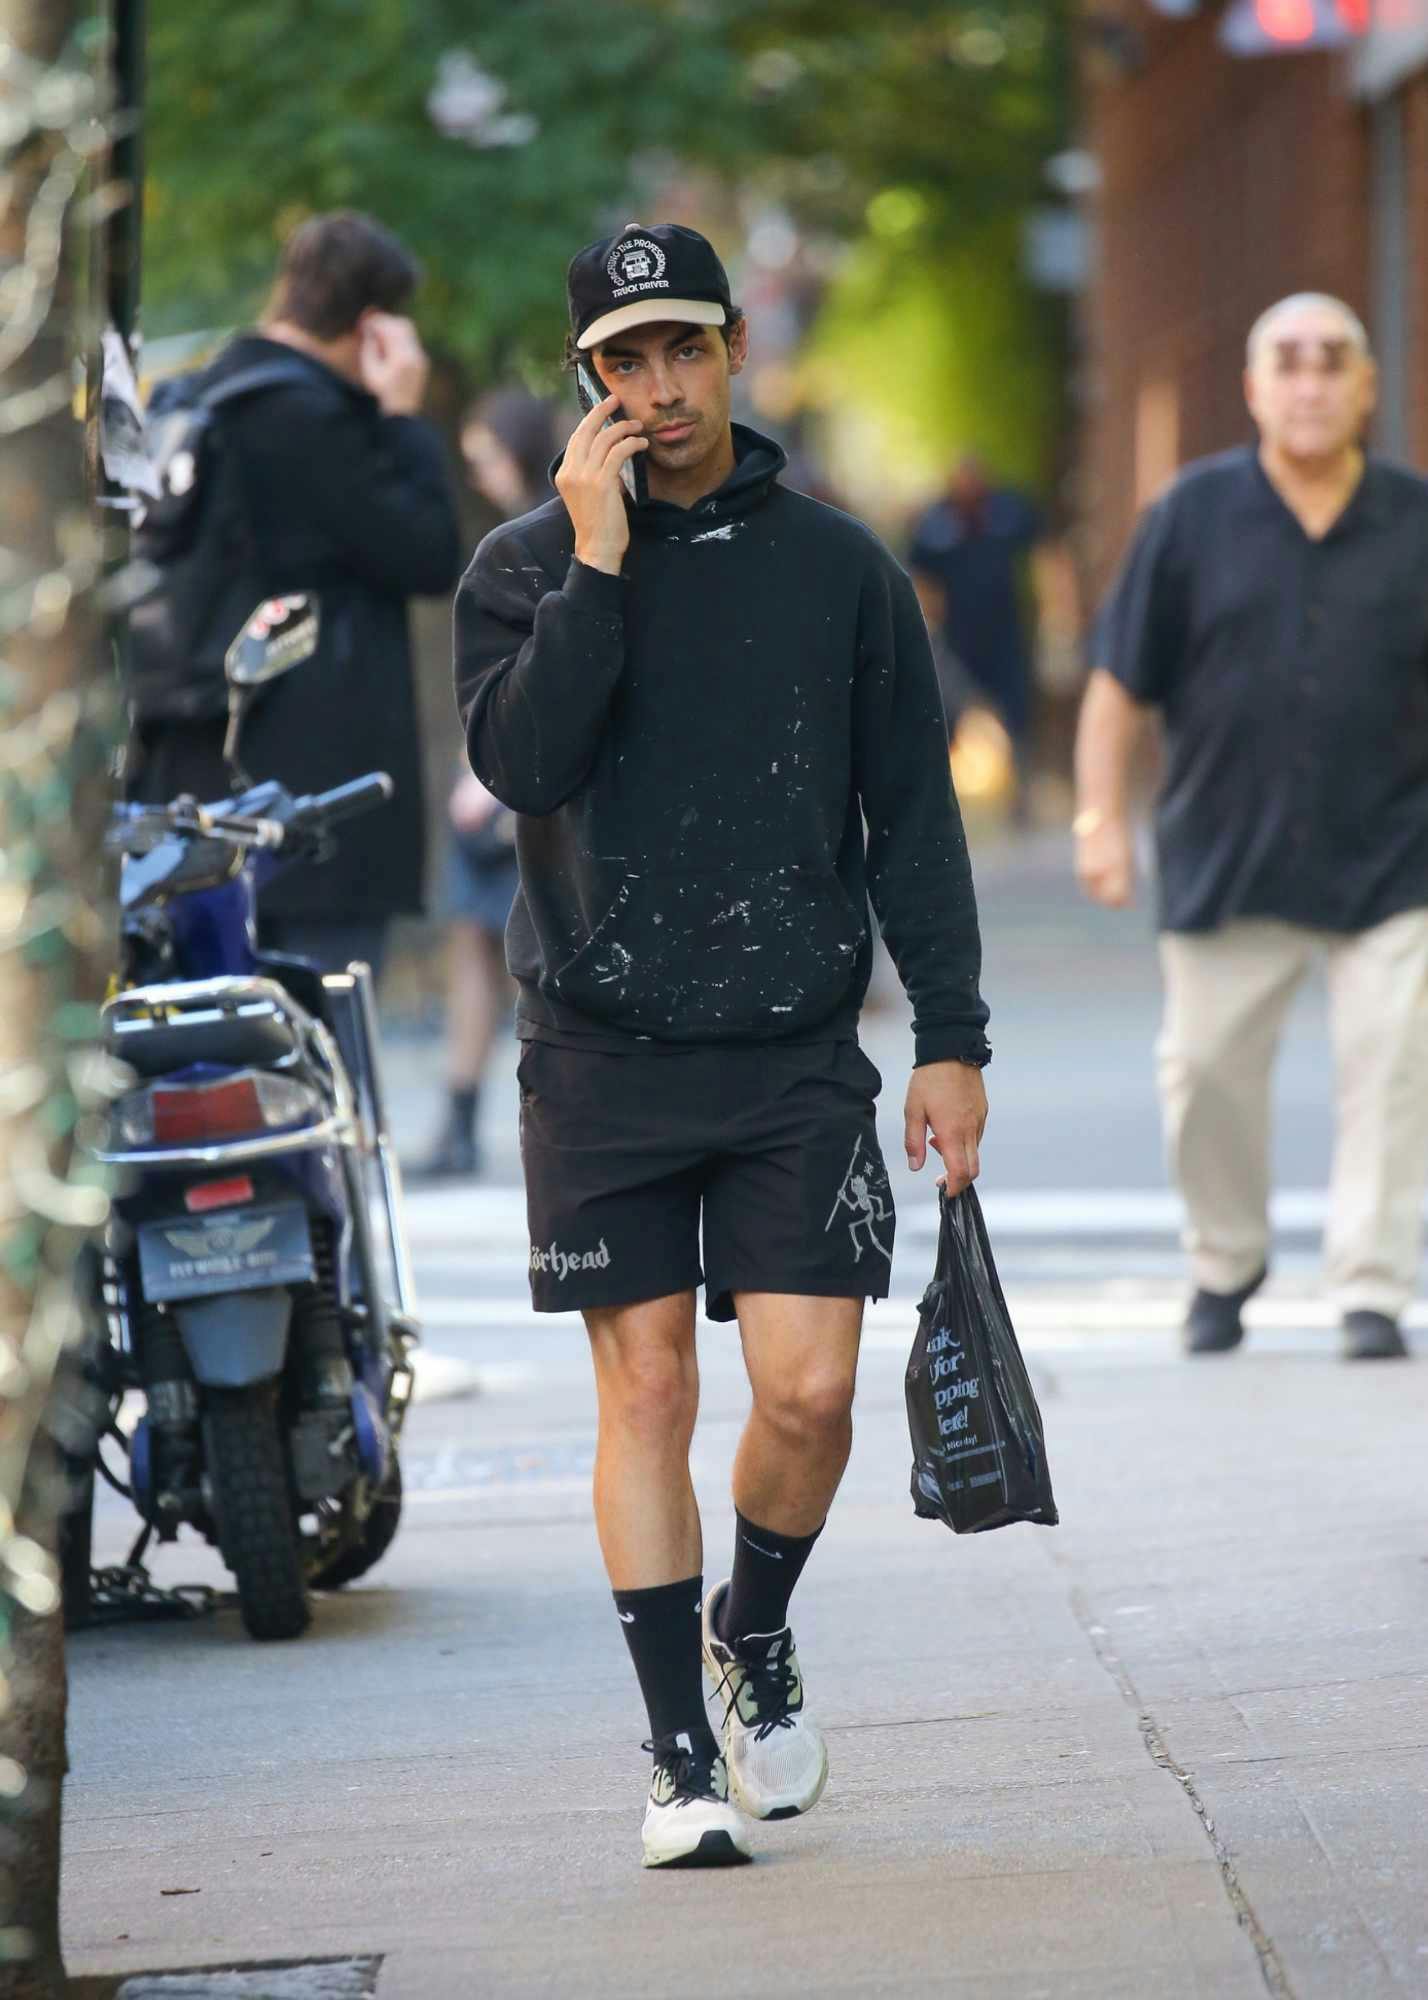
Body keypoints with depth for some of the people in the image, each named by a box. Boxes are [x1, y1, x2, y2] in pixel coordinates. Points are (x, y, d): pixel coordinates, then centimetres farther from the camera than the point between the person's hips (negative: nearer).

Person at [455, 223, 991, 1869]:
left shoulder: (838, 566, 7)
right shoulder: (526, 571, 3)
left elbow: (912, 813, 9)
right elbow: (519, 761, -14)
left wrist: (951, 1039, 4)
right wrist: (600, 562, -16)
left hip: (797, 1056, 1)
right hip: (602, 1058, -1)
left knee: (808, 1389, -6)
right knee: (646, 1392, -2)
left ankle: (756, 1632, 24)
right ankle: (681, 1753, 6)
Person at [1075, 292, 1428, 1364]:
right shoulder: (1195, 516, 1)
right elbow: (1122, 682, 4)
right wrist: (1101, 816, -3)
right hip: (1225, 856, 1)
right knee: (1207, 1069, 5)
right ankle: (1226, 1265, 28)